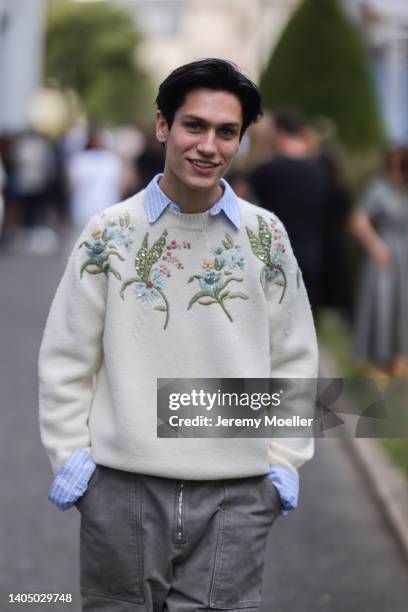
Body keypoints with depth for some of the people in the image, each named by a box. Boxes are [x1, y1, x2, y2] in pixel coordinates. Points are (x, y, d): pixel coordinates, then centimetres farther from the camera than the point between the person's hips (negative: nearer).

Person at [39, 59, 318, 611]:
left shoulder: (265, 236, 4)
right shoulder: (111, 232, 0)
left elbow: (294, 357, 10)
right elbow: (66, 355, 6)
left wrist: (285, 459, 5)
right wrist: (69, 452, 1)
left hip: (235, 493, 0)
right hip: (122, 484, 0)